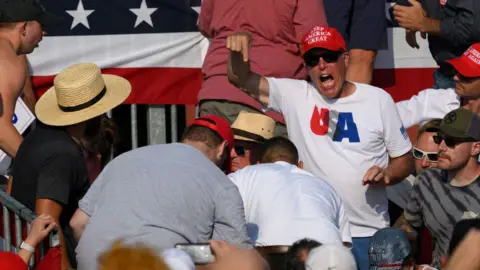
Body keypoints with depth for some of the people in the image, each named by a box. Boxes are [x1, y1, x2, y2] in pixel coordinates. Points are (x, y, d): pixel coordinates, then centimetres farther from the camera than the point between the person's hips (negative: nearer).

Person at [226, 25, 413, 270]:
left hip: (369, 234, 0)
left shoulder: (378, 100, 4)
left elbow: (405, 159, 9)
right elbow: (241, 79, -3)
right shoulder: (294, 96, 3)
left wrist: (387, 174, -13)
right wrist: (237, 50, -24)